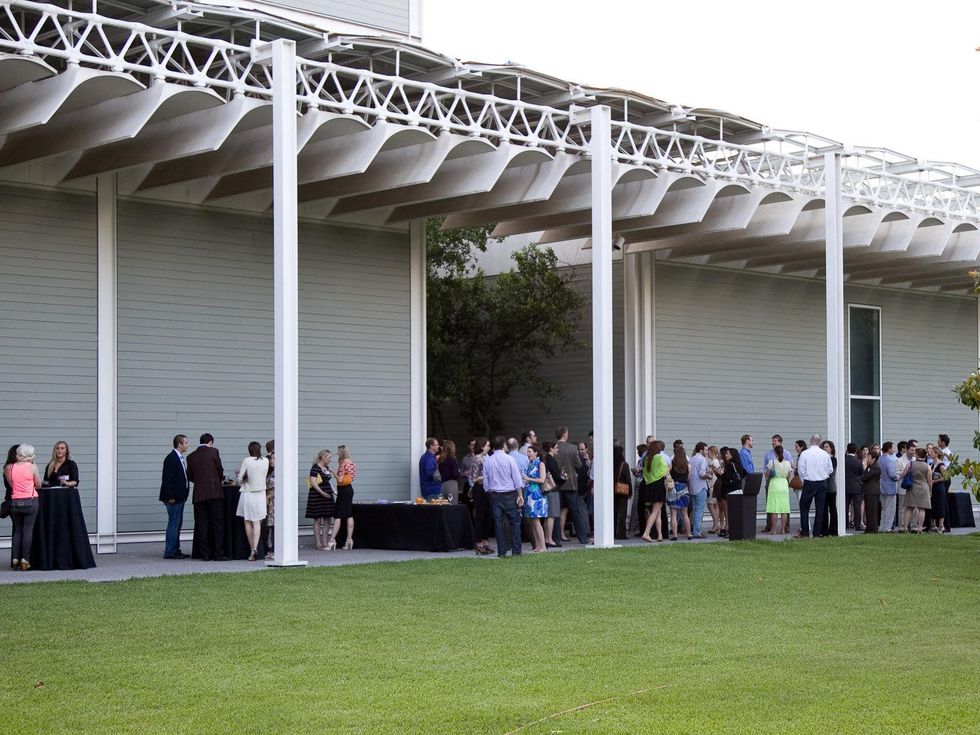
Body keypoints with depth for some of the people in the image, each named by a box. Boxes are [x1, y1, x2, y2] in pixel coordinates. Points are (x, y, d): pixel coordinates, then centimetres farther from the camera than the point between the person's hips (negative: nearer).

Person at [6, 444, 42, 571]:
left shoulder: (9, 468, 0)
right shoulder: (32, 467, -7)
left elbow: (10, 483, 8)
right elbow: (38, 485, 1)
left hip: (15, 502, 3)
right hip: (30, 501, -3)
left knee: (17, 530, 12)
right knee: (28, 530, 0)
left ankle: (15, 559, 8)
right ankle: (25, 559, -5)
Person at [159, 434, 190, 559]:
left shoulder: (180, 458, 15)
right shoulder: (171, 458, -15)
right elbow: (167, 479, -19)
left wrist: (183, 495, 14)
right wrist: (170, 497, -21)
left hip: (180, 497, 10)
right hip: (174, 497, -10)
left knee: (177, 524, 13)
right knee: (173, 524, -7)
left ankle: (175, 550, 19)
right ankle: (169, 552, -3)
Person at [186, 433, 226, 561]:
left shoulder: (191, 457, 8)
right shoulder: (213, 452, -2)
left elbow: (190, 477, 9)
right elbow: (220, 470, 0)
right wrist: (220, 479, 21)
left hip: (199, 495, 3)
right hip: (215, 492, -3)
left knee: (203, 526, 6)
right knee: (218, 524, 0)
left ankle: (206, 554, 4)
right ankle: (219, 554, -5)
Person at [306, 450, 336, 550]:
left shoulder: (327, 468, 15)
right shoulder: (315, 468, -11)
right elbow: (313, 482, -20)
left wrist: (334, 492, 16)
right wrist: (322, 492, -26)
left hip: (328, 496, 9)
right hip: (317, 496, -9)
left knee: (327, 520, 7)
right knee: (318, 520, -2)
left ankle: (325, 543, 12)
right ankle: (318, 543, 1)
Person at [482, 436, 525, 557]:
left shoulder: (487, 461, 2)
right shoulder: (509, 459, -6)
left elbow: (485, 480, 7)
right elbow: (517, 478, -6)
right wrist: (520, 495, -2)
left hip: (494, 494, 3)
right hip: (509, 494, -3)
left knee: (498, 523, 5)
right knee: (514, 521, 3)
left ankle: (501, 552, 4)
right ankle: (516, 551, -1)